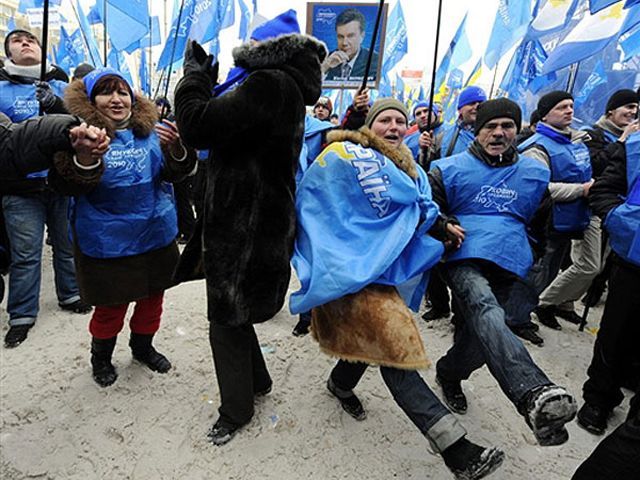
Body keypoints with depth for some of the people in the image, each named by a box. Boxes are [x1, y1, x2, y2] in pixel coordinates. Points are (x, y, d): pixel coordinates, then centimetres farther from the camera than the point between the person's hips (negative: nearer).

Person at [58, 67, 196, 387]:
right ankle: (101, 357, 37)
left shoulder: (150, 129, 0)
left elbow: (176, 174, -3)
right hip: (107, 242, -4)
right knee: (111, 306, 7)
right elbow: (68, 187, -17)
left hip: (156, 236, 4)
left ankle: (143, 346, 45)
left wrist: (177, 149, -26)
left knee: (153, 298, 18)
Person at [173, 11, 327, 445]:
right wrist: (211, 83, 13)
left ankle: (236, 410, 27)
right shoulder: (287, 87, 15)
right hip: (257, 223, 10)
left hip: (245, 229, -10)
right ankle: (257, 380, 43)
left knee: (227, 322, 6)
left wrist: (195, 73, -7)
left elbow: (197, 127, -23)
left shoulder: (269, 84, -17)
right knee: (231, 312, 23)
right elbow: (225, 127, 21)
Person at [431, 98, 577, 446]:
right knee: (486, 312, -34)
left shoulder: (536, 173, 17)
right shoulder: (450, 169, 7)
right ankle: (533, 394, -54)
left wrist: (533, 259, 26)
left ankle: (449, 373, 34)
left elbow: (540, 221, 30)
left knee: (481, 337, 1)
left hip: (511, 266, 4)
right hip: (464, 258, -4)